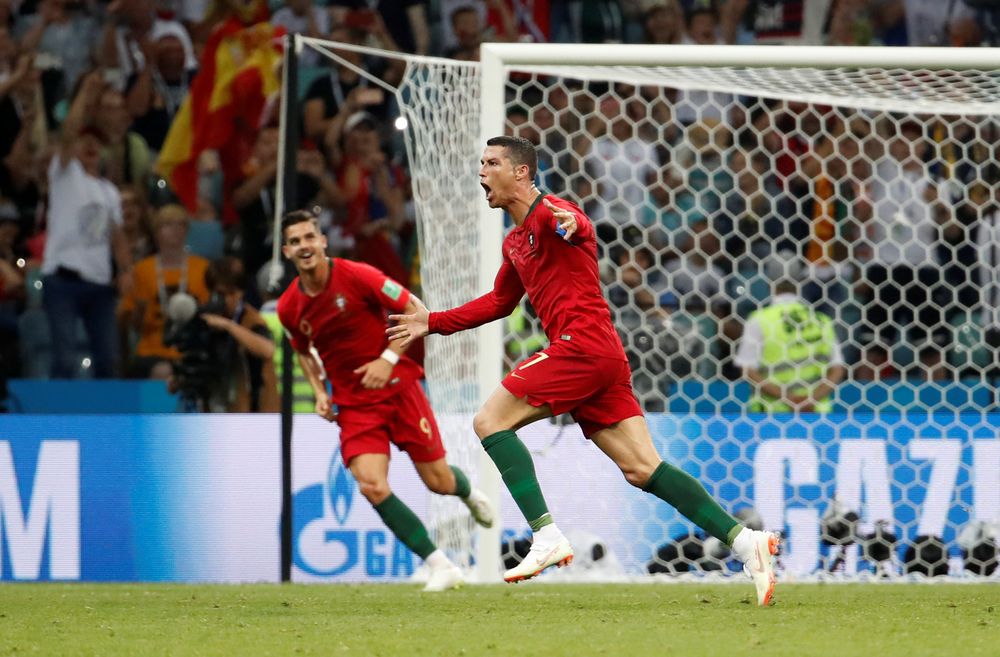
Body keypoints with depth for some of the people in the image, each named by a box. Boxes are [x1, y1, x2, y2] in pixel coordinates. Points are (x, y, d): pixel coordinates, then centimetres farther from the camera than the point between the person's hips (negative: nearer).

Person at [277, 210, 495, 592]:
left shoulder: (357, 276, -16)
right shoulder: (288, 308, -3)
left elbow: (416, 311, -10)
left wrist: (388, 359, -19)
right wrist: (319, 391, 3)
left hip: (397, 385, -2)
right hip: (353, 402, 2)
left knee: (439, 482, 4)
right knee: (372, 486, -19)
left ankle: (468, 493, 45)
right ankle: (440, 566, -9)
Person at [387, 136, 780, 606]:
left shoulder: (548, 213, -5)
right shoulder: (515, 242, 25)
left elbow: (578, 226, -30)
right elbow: (499, 303, 39)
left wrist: (570, 225, -54)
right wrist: (432, 323, 38)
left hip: (582, 343, -9)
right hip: (604, 357, 9)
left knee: (490, 421, -9)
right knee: (642, 470, 0)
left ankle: (546, 536, -18)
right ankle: (743, 540, -7)